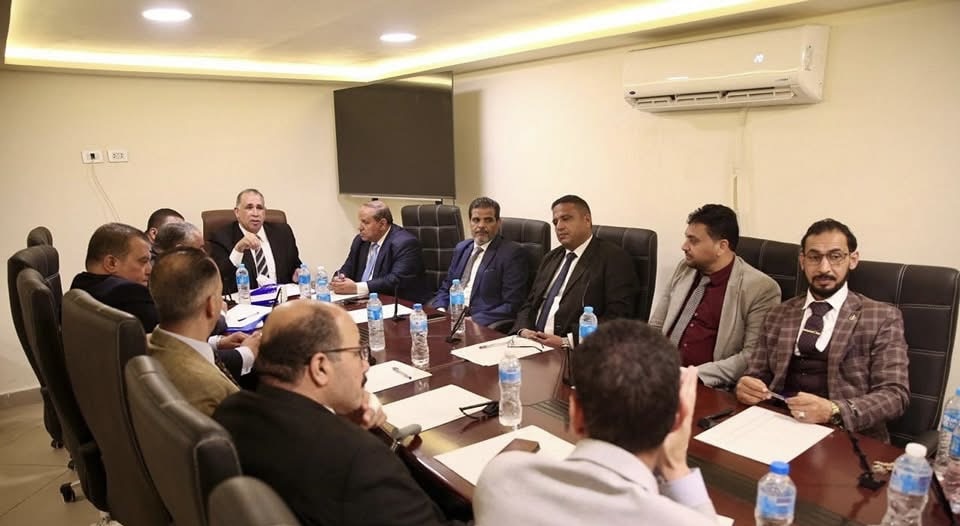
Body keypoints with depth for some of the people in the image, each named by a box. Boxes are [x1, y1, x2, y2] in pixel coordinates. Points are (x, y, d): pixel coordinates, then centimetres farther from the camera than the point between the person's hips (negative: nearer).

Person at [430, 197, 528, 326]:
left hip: (482, 325, -6)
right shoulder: (461, 248, 15)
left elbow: (512, 306, -12)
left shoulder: (512, 253, -6)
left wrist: (473, 320, -20)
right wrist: (441, 311, -1)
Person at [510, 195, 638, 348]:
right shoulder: (551, 258, 19)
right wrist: (523, 330, -2)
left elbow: (618, 316, -12)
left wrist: (567, 341, -18)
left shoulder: (614, 258, -3)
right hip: (534, 344, 6)